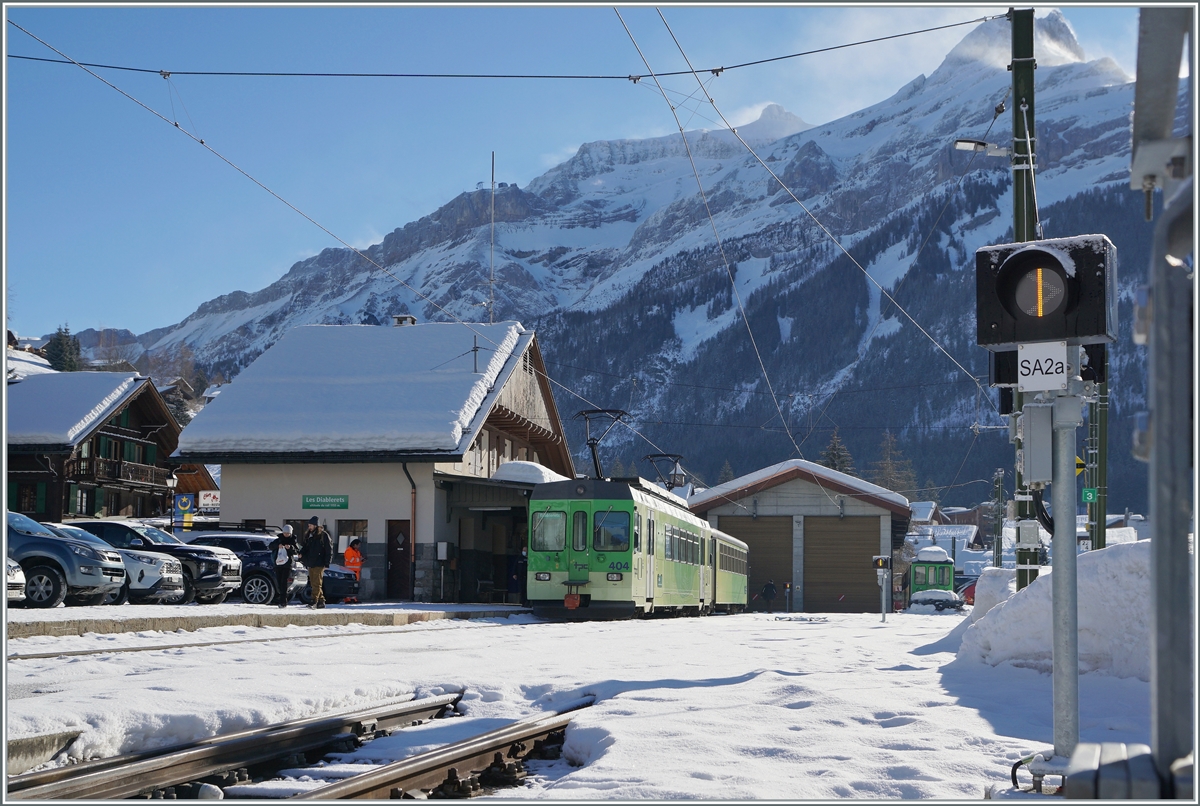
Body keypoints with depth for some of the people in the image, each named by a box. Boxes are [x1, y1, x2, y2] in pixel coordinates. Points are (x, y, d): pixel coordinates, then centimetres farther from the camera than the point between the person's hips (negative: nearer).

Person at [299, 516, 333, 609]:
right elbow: (305, 547, 22)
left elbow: (329, 550, -6)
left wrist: (326, 563, -12)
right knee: (313, 584, 8)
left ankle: (314, 601, -19)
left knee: (317, 583, -12)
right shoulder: (309, 535, 15)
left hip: (319, 564, -7)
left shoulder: (324, 535, -5)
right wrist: (301, 554, -1)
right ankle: (321, 602, 14)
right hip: (310, 563, 7)